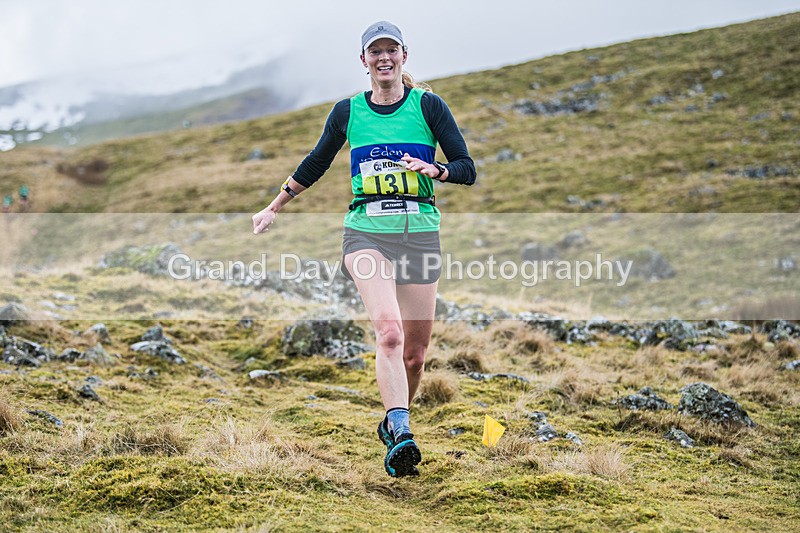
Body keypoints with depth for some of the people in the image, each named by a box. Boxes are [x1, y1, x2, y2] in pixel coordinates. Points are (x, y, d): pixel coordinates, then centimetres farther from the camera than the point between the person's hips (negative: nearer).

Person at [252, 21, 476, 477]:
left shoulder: (427, 105, 3)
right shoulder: (348, 111, 8)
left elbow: (467, 169, 2)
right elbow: (316, 164, 23)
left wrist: (431, 169, -19)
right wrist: (273, 208, 29)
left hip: (419, 231, 0)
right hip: (367, 231, 0)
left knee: (415, 352, 4)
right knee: (389, 330, -24)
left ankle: (393, 425, 29)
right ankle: (402, 435, -30)